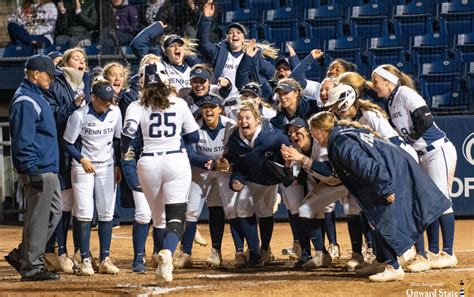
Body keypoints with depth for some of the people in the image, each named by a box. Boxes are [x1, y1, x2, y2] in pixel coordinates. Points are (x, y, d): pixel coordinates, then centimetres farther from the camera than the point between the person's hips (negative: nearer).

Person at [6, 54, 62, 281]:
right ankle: (31, 267, 2)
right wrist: (33, 172, -22)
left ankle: (22, 256, 18)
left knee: (53, 214, 13)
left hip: (49, 170, 10)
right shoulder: (25, 101, -15)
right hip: (37, 170, -10)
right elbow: (23, 141, -20)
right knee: (37, 218, -5)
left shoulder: (37, 97, 17)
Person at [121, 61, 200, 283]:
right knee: (176, 217, -6)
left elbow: (128, 132, -17)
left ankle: (164, 263, 17)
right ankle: (167, 251, -34)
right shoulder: (179, 104, 3)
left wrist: (123, 151, 1)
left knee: (158, 217, 17)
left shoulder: (137, 106, -1)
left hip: (149, 163, 1)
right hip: (176, 161, -1)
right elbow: (194, 137, 8)